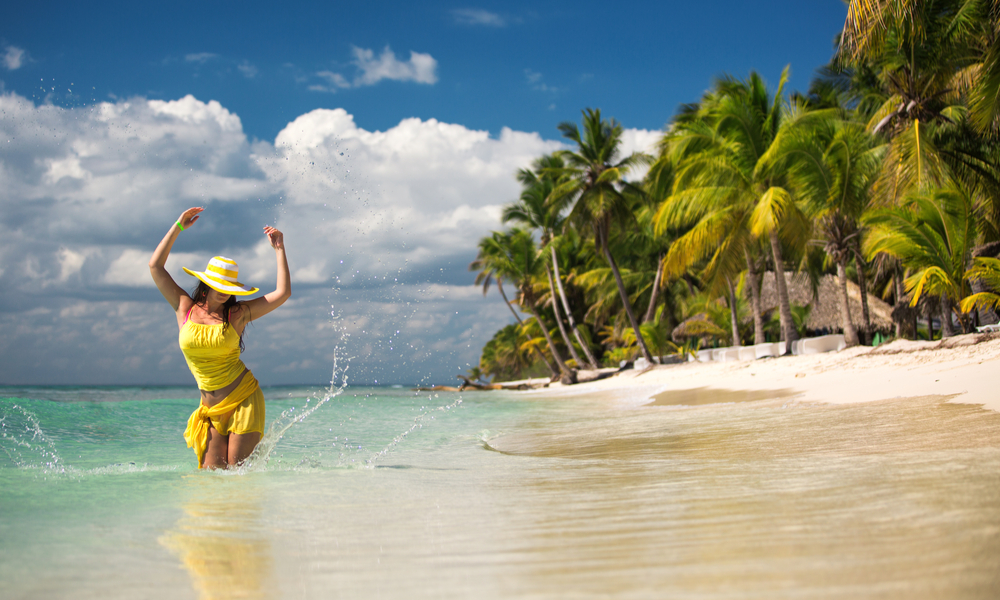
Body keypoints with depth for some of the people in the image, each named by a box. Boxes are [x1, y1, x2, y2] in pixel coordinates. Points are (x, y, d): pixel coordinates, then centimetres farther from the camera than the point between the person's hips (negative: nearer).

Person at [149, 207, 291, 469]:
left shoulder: (238, 313, 2)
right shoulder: (185, 308, 7)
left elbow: (282, 293, -1)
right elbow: (155, 266, 8)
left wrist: (279, 250, -2)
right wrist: (178, 227, 8)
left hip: (244, 399, -2)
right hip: (212, 408, 2)